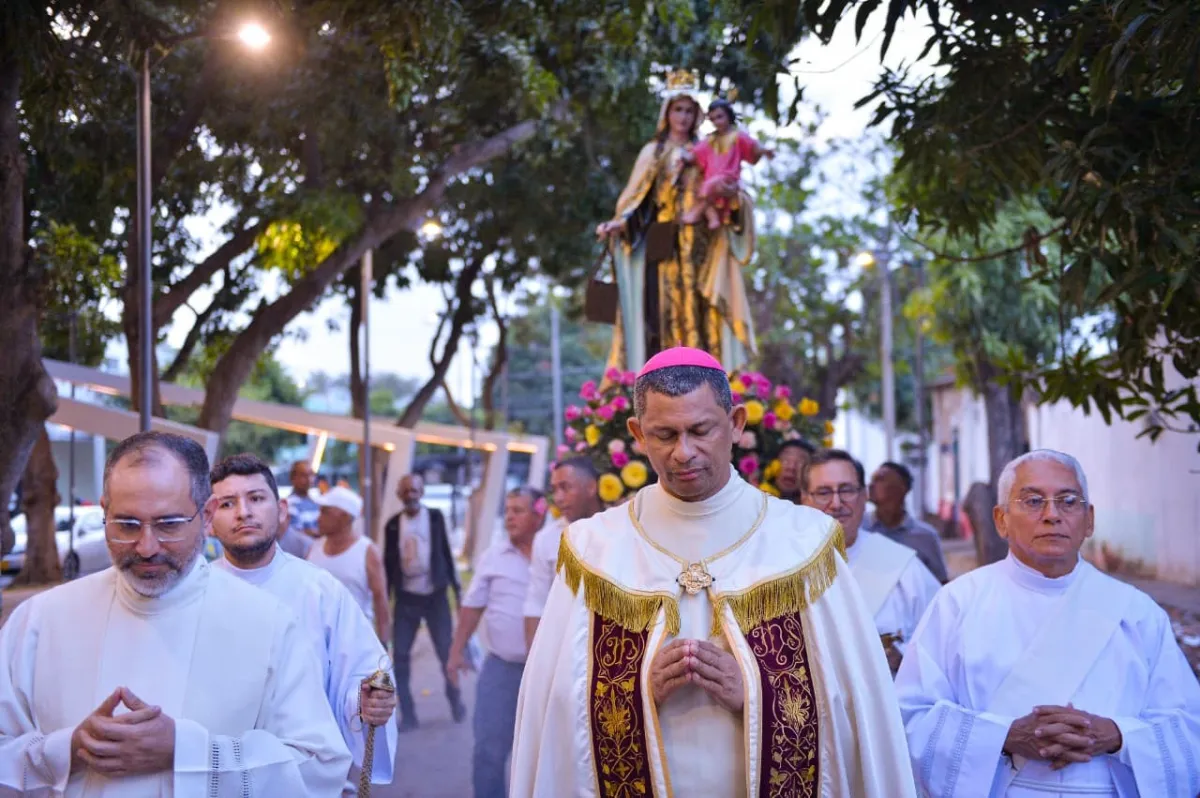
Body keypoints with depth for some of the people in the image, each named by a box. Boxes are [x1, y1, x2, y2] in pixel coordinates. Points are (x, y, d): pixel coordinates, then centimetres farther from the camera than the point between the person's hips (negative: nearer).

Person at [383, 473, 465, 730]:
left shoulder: (435, 516, 0)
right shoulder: (393, 524, 2)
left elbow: (446, 552, 3)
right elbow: (388, 563, 6)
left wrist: (456, 588, 2)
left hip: (435, 595, -1)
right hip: (406, 598, 1)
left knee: (447, 652, 1)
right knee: (400, 656, -2)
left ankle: (456, 702, 22)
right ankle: (407, 714, 6)